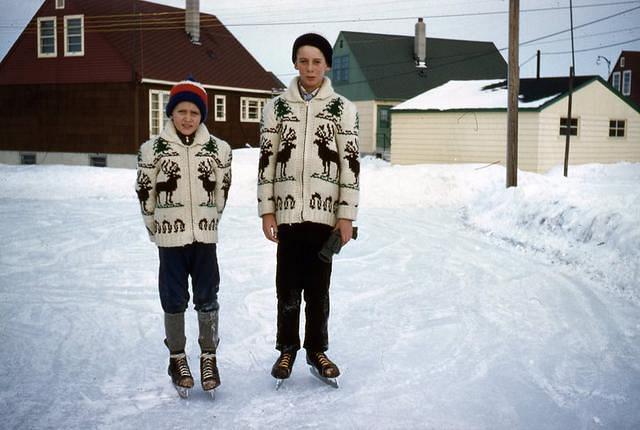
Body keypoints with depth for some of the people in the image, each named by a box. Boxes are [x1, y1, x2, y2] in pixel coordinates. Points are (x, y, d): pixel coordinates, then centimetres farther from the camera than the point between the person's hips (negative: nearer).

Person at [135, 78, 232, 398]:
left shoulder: (219, 149, 0)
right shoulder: (153, 149, -4)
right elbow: (145, 193, 4)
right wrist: (155, 228, 8)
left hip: (205, 236, 1)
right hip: (170, 238, -1)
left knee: (207, 299, 7)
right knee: (174, 300, 8)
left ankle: (208, 357, 22)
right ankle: (177, 358, 24)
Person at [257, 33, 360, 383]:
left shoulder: (343, 109, 3)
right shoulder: (277, 107, 6)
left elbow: (351, 164, 1)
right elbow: (266, 160, 6)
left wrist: (347, 215, -3)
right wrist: (267, 210, 0)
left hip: (325, 213, 0)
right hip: (288, 212, 1)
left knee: (319, 288, 8)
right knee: (288, 287, 5)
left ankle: (317, 350, 23)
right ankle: (287, 349, 21)